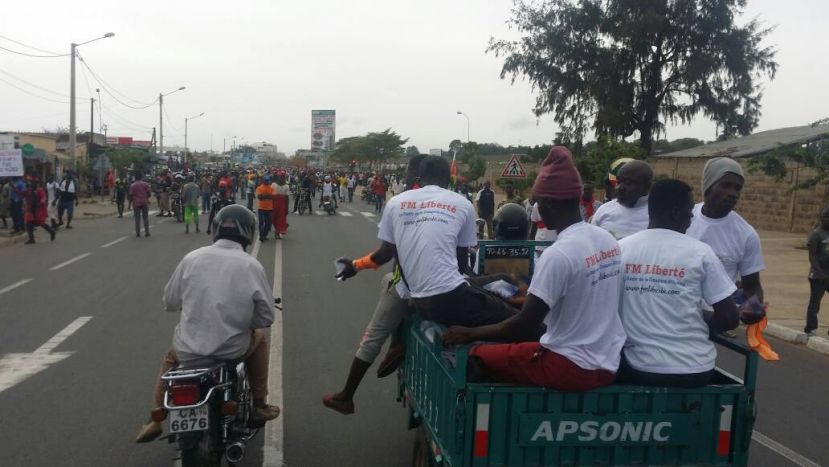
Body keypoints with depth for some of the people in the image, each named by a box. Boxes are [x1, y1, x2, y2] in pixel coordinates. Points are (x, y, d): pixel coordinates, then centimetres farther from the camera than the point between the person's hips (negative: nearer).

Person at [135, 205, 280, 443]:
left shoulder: (191, 258, -3)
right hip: (233, 349, -1)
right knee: (259, 338, 32)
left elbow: (169, 302, 7)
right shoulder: (252, 266, -7)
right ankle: (258, 406, 33)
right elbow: (266, 316, -4)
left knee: (169, 360, 36)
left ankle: (155, 421, 29)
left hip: (189, 349, 2)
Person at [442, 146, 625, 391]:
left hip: (573, 367, -8)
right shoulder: (608, 239, 1)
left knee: (477, 357, 6)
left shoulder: (557, 254, -22)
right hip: (608, 363, 8)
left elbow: (524, 326, -19)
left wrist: (469, 334, -7)